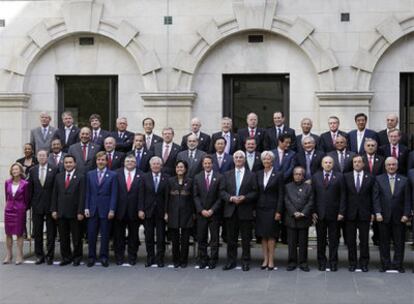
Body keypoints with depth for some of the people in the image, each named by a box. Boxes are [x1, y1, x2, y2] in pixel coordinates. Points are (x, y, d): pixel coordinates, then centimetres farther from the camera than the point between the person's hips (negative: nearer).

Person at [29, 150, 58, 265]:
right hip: (37, 205, 3)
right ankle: (39, 255, 16)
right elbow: (30, 189, 7)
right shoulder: (33, 170, 6)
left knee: (51, 232, 3)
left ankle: (50, 255, 11)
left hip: (50, 204, -3)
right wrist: (29, 203, 3)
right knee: (37, 232, 8)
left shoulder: (54, 170, -3)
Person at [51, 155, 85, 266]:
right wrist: (54, 210, 3)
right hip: (61, 212, 4)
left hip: (74, 213, -4)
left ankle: (77, 257, 16)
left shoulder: (80, 177, -2)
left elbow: (82, 196, -7)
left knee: (76, 237, 4)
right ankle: (66, 257, 17)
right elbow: (55, 194, 10)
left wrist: (80, 212, -12)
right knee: (63, 237, 7)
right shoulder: (58, 176, 10)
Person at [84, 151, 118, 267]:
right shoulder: (90, 174, 10)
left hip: (106, 209, -2)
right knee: (91, 234, 2)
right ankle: (91, 257, 12)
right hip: (93, 209, 2)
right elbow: (87, 192, 9)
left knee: (105, 235, 4)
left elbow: (114, 194, -2)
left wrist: (112, 210, -9)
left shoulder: (112, 175, 1)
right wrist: (86, 208, 1)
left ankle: (104, 257, 13)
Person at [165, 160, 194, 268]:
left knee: (185, 239, 2)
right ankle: (176, 260, 15)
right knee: (174, 238, 4)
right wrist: (166, 212, 0)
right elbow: (167, 197, 5)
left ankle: (183, 260, 11)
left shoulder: (189, 182, 4)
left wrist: (193, 213, 1)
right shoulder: (170, 181, 6)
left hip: (186, 213, 0)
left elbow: (192, 198, 4)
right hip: (173, 213, 1)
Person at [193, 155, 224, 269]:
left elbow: (220, 196, -4)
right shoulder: (197, 177, 7)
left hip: (214, 213, -2)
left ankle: (213, 260, 9)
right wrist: (201, 210, -7)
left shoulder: (219, 177, 0)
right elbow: (195, 196, 4)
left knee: (214, 238, 3)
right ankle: (202, 260, 11)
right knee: (201, 238, 3)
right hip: (201, 213, 2)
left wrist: (212, 210, -10)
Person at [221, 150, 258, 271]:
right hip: (230, 211, 2)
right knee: (231, 238, 6)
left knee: (246, 238, 3)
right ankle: (231, 261, 14)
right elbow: (222, 191, 5)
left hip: (245, 211, -2)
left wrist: (244, 197, -15)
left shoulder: (251, 175, 5)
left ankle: (245, 262, 10)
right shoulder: (227, 175, 11)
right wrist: (230, 198, -12)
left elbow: (255, 192, -1)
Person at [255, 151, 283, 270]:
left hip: (272, 208, -4)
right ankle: (265, 259, 12)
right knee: (263, 235, 6)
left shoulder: (278, 175, -3)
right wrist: (255, 208, 3)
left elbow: (280, 194, -5)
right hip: (260, 208, 4)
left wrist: (278, 211, -10)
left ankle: (271, 261, 4)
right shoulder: (258, 174, 8)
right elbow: (256, 192, 9)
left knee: (271, 235, -2)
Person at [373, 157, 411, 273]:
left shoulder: (404, 180, 6)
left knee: (399, 242, 4)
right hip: (384, 216, 0)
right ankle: (385, 264, 13)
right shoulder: (379, 179, 5)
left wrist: (406, 214, -6)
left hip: (399, 217, 0)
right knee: (384, 242, 5)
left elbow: (407, 199, 3)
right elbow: (376, 198, 0)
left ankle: (398, 264, 12)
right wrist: (377, 213, -9)